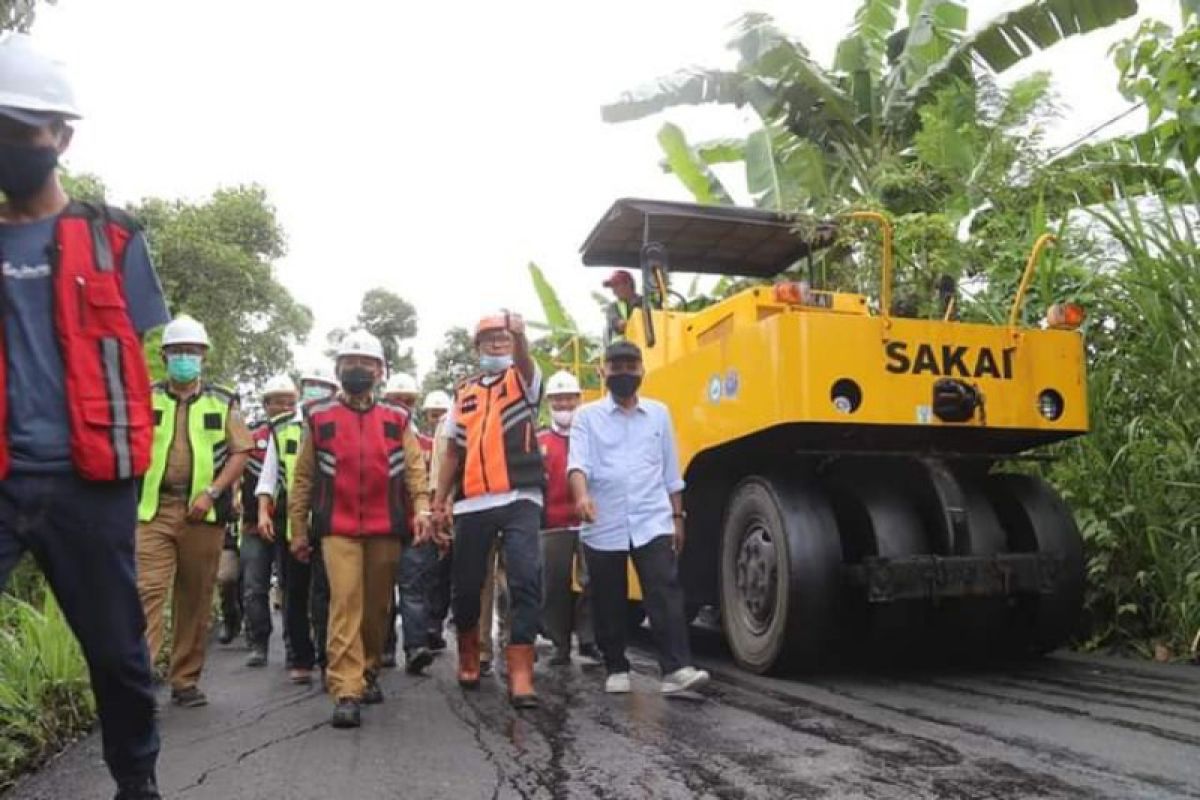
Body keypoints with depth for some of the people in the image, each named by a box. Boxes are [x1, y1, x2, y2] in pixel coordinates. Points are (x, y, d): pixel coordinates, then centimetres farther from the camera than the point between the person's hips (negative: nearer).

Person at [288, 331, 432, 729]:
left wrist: (421, 507, -13)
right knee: (345, 601, -11)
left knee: (377, 606, 11)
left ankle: (369, 673, 29)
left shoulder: (397, 419, 9)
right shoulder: (319, 418, 7)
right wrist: (298, 528, 7)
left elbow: (415, 468, 4)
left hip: (386, 529, 2)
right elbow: (303, 477, 9)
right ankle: (346, 692, -11)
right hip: (338, 529, -1)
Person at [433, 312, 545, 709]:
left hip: (519, 500, -3)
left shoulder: (524, 380, 6)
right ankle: (469, 654, 34)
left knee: (527, 580, -14)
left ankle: (520, 672, -10)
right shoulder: (464, 393, 17)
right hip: (472, 504, 4)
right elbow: (453, 452, 20)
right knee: (467, 584, 10)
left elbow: (524, 362, -20)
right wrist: (439, 500, 12)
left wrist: (520, 334, -42)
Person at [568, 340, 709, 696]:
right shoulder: (587, 416, 5)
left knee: (666, 595, -11)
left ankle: (676, 669, -13)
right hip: (604, 525, 0)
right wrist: (582, 496, -30)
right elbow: (578, 461, -11)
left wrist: (677, 517, 12)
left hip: (652, 522, 1)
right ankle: (616, 670, 20)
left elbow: (670, 471, 15)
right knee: (608, 604, 7)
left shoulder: (659, 413, 12)